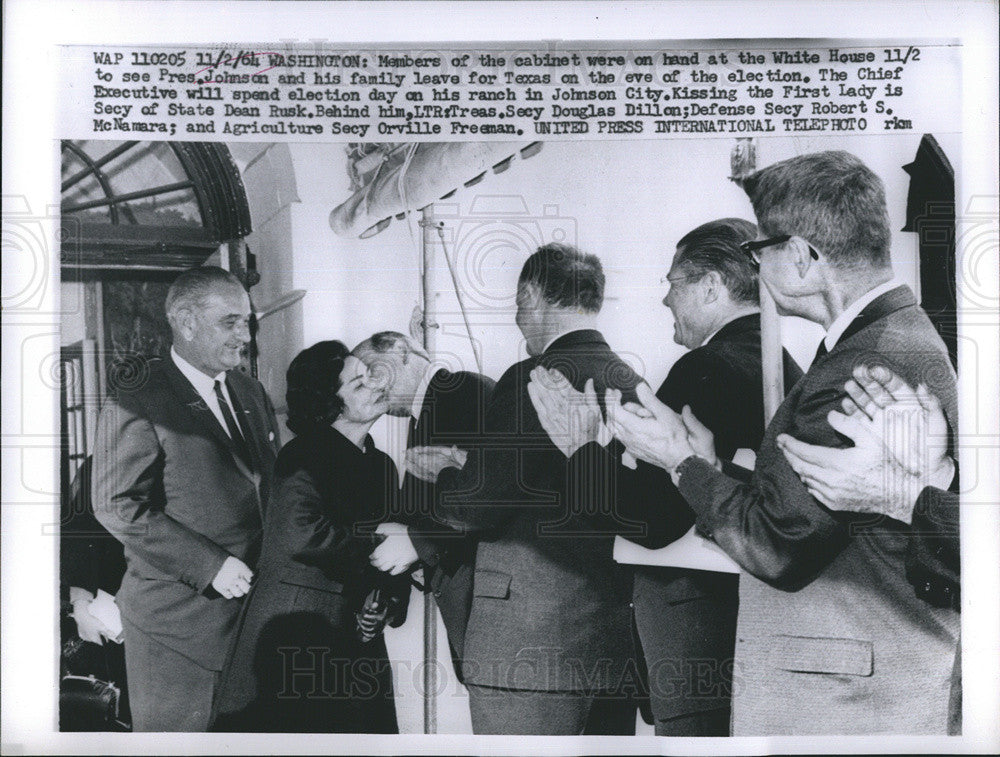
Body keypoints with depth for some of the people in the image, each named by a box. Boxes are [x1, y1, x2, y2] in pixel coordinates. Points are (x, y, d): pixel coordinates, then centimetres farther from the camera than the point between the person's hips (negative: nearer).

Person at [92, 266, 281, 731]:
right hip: (177, 620, -6)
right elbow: (119, 508, -16)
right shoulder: (135, 406, -10)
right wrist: (210, 566, -20)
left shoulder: (252, 394, 12)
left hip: (254, 609, 6)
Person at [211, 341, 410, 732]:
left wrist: (389, 601, -6)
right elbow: (302, 534, -27)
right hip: (294, 636, -6)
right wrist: (373, 548, -15)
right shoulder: (302, 456, -11)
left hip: (357, 637, 7)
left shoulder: (382, 465, 11)